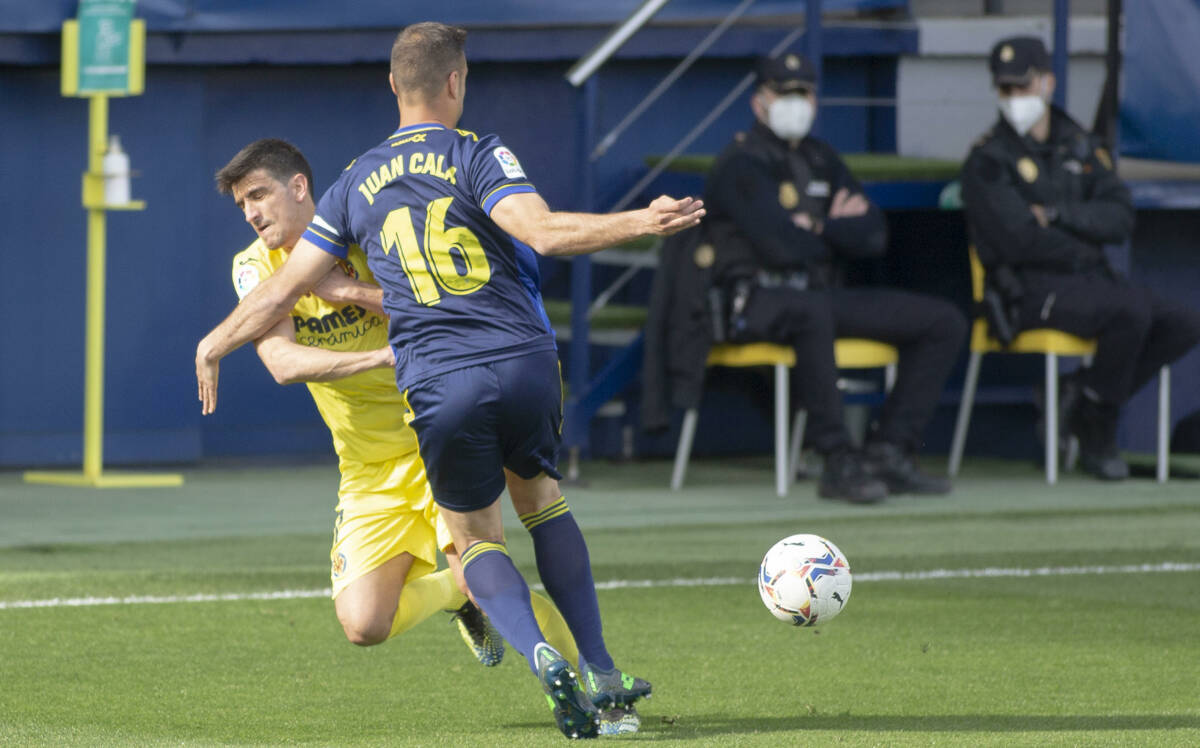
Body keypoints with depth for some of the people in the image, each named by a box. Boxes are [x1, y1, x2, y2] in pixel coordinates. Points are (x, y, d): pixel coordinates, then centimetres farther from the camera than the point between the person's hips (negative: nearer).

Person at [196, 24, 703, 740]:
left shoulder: (356, 184, 12)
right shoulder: (477, 155, 1)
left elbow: (283, 290, 16)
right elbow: (542, 231, -17)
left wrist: (214, 345, 31)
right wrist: (640, 222, -17)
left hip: (438, 386, 1)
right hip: (526, 362, -1)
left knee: (475, 536, 17)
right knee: (539, 491, 25)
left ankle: (541, 654, -13)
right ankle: (601, 672, 19)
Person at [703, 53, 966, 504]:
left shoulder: (819, 159, 18)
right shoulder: (740, 165, -6)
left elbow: (873, 236, 7)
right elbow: (780, 247, -19)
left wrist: (818, 227, -9)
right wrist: (839, 232, 0)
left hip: (823, 294, 8)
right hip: (760, 300, -8)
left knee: (944, 322, -2)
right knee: (812, 311, -44)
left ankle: (888, 452, -10)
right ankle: (840, 462, -38)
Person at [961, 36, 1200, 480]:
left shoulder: (1081, 147, 15)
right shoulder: (988, 160, -3)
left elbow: (1120, 220, 2)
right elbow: (1020, 240, -15)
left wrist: (1057, 214, -12)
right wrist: (1083, 254, -4)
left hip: (1091, 281, 7)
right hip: (1031, 290, -7)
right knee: (1133, 310, -31)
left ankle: (1083, 397, 0)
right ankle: (1098, 437, -13)